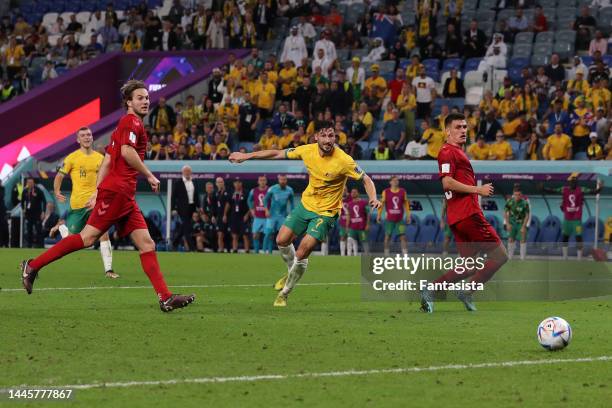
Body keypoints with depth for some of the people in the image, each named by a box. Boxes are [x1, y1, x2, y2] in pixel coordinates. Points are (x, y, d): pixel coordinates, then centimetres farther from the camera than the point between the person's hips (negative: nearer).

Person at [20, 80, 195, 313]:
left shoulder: (125, 124, 24)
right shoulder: (132, 122, -5)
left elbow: (106, 161, 22)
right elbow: (127, 152, -21)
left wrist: (98, 192, 19)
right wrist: (149, 176, -11)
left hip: (125, 196, 10)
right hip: (117, 190, -10)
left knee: (146, 245, 1)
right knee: (88, 237, -11)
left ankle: (165, 298, -6)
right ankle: (33, 266, -4)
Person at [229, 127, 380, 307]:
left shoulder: (344, 161, -23)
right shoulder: (307, 151, -10)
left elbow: (366, 179, -13)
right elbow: (278, 154, 2)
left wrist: (373, 198, -32)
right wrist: (247, 156, 5)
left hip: (326, 212, -5)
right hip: (306, 204, 5)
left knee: (301, 254, -12)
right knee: (282, 240, 3)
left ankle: (284, 293, 9)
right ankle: (291, 272, 34)